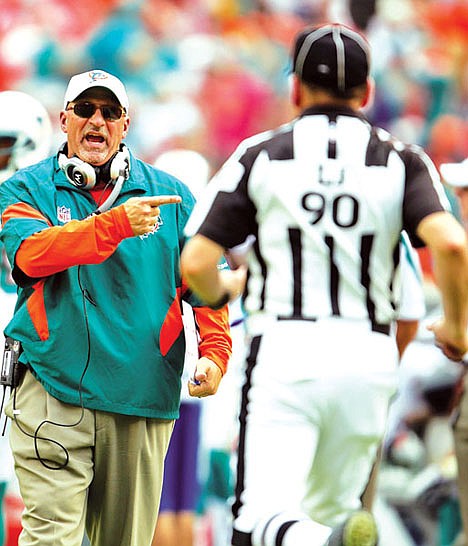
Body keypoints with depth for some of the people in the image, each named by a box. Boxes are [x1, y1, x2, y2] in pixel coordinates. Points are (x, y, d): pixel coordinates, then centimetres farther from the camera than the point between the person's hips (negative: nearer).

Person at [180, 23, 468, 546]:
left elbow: (195, 264, 0)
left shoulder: (260, 156, 6)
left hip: (284, 351, -2)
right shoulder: (400, 161, 8)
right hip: (367, 355, 2)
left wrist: (222, 292, 24)